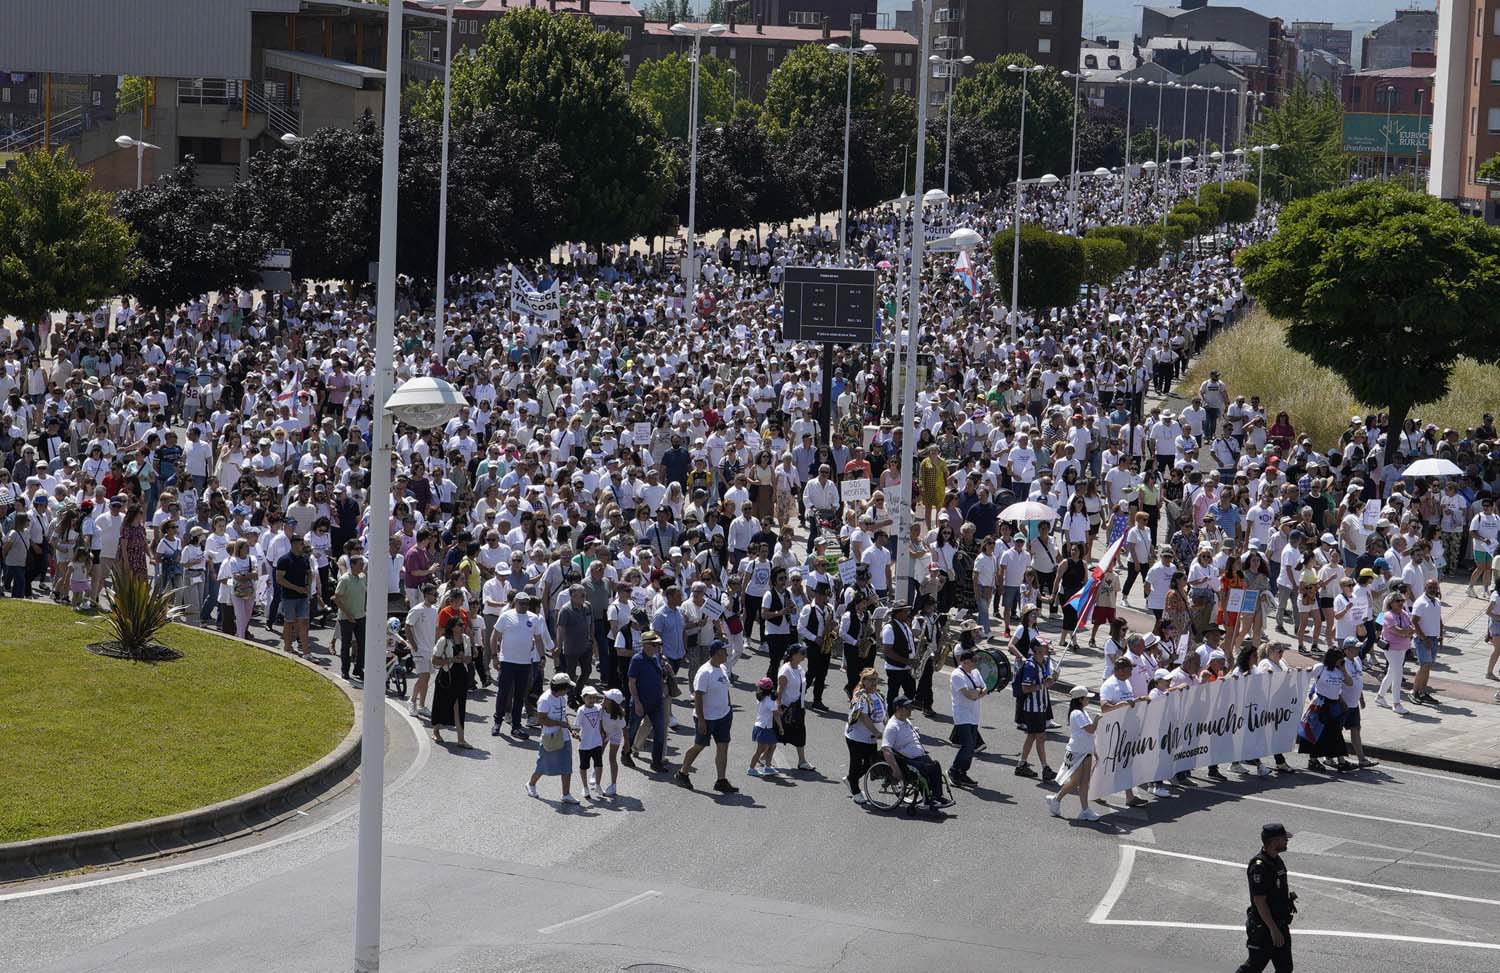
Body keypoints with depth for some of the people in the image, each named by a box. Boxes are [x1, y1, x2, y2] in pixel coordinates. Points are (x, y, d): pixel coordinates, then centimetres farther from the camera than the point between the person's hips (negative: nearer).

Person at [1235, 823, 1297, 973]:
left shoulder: (1276, 860, 7)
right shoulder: (1259, 866, -24)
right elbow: (1259, 901, -24)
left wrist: (1287, 895, 4)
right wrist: (1274, 929, -23)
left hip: (1280, 923, 9)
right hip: (1263, 926, -9)